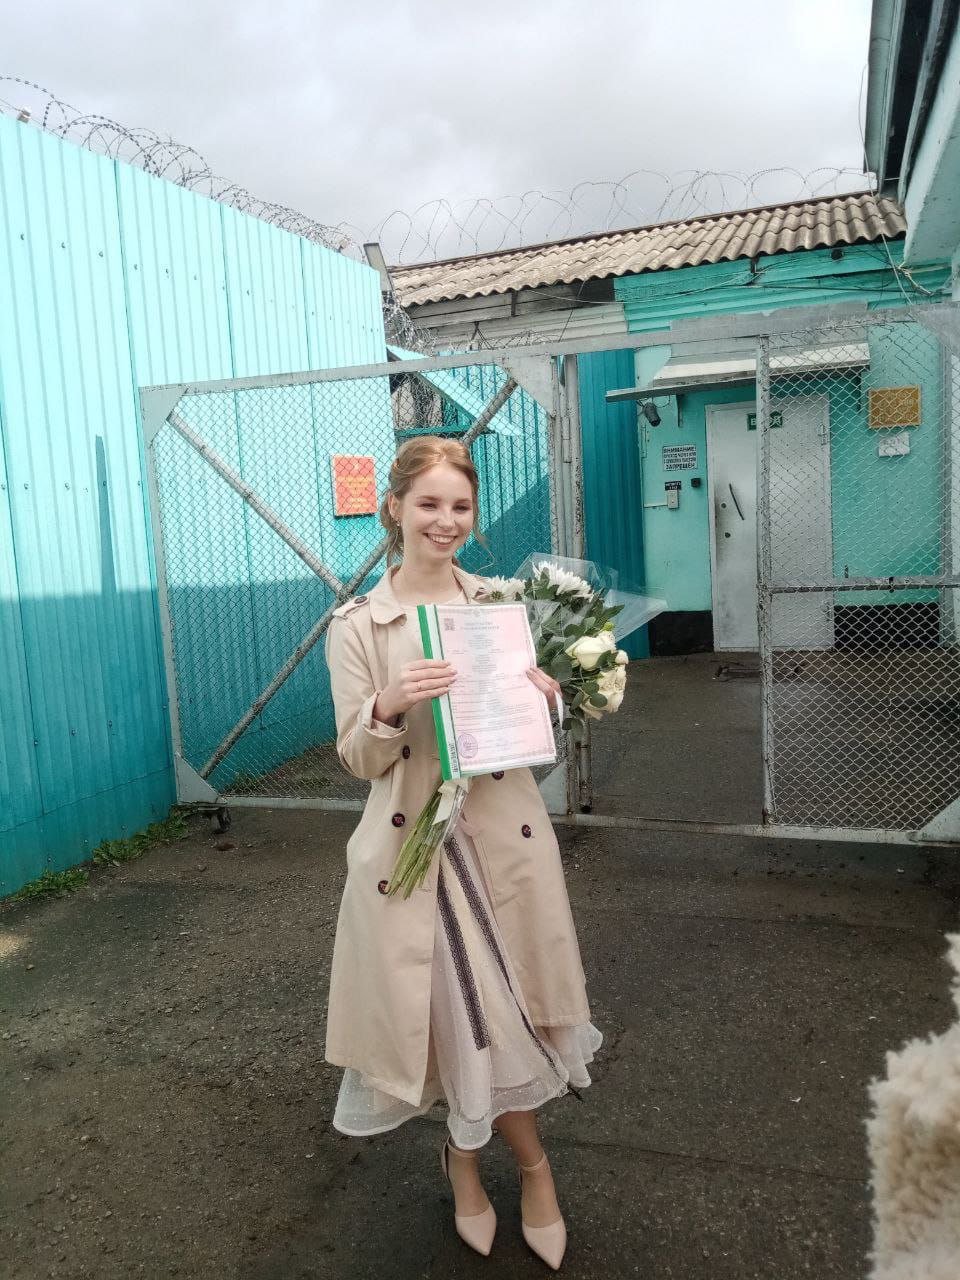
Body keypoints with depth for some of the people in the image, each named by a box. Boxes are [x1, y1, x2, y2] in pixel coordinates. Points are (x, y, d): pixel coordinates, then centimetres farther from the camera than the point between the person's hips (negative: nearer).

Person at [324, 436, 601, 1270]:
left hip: (505, 829, 3)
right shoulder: (357, 626, -6)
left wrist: (544, 697, -12)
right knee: (468, 1007, 10)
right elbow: (358, 758, -6)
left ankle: (467, 1156, 42)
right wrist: (389, 706, -26)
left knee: (502, 1002, 13)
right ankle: (530, 1162, 40)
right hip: (418, 837, -2)